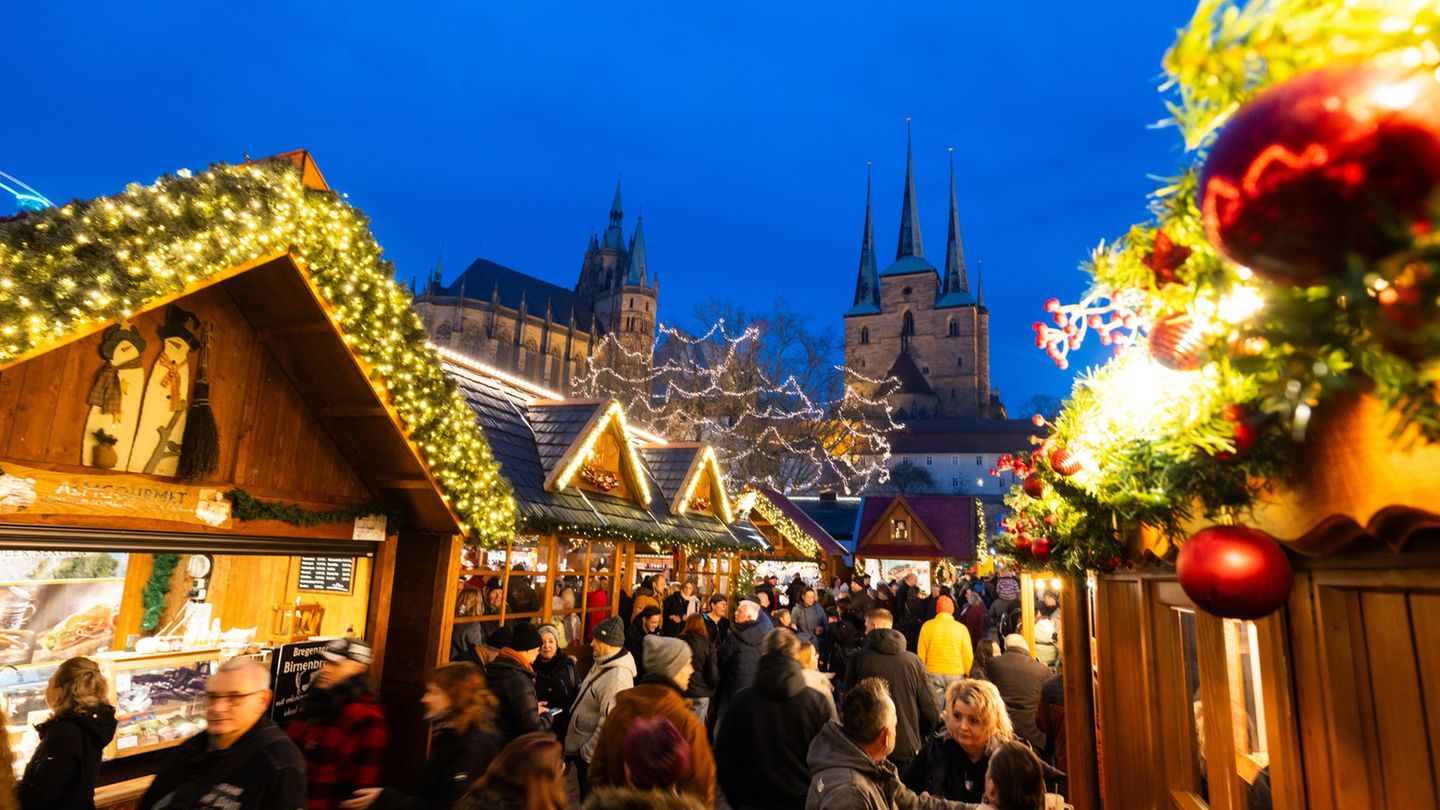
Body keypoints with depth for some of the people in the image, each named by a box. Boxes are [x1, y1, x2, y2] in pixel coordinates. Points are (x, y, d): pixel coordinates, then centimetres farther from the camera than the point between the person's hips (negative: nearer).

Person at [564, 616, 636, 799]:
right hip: (583, 749, 9)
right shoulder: (603, 664, 3)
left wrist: (587, 752, -16)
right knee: (586, 799, 23)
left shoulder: (617, 678, -28)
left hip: (593, 756, -9)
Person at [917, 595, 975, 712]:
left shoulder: (928, 626, -2)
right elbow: (968, 655, 0)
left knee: (935, 709, 8)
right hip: (956, 674, 0)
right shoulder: (961, 628, -2)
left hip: (933, 673, 0)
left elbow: (921, 653, 2)